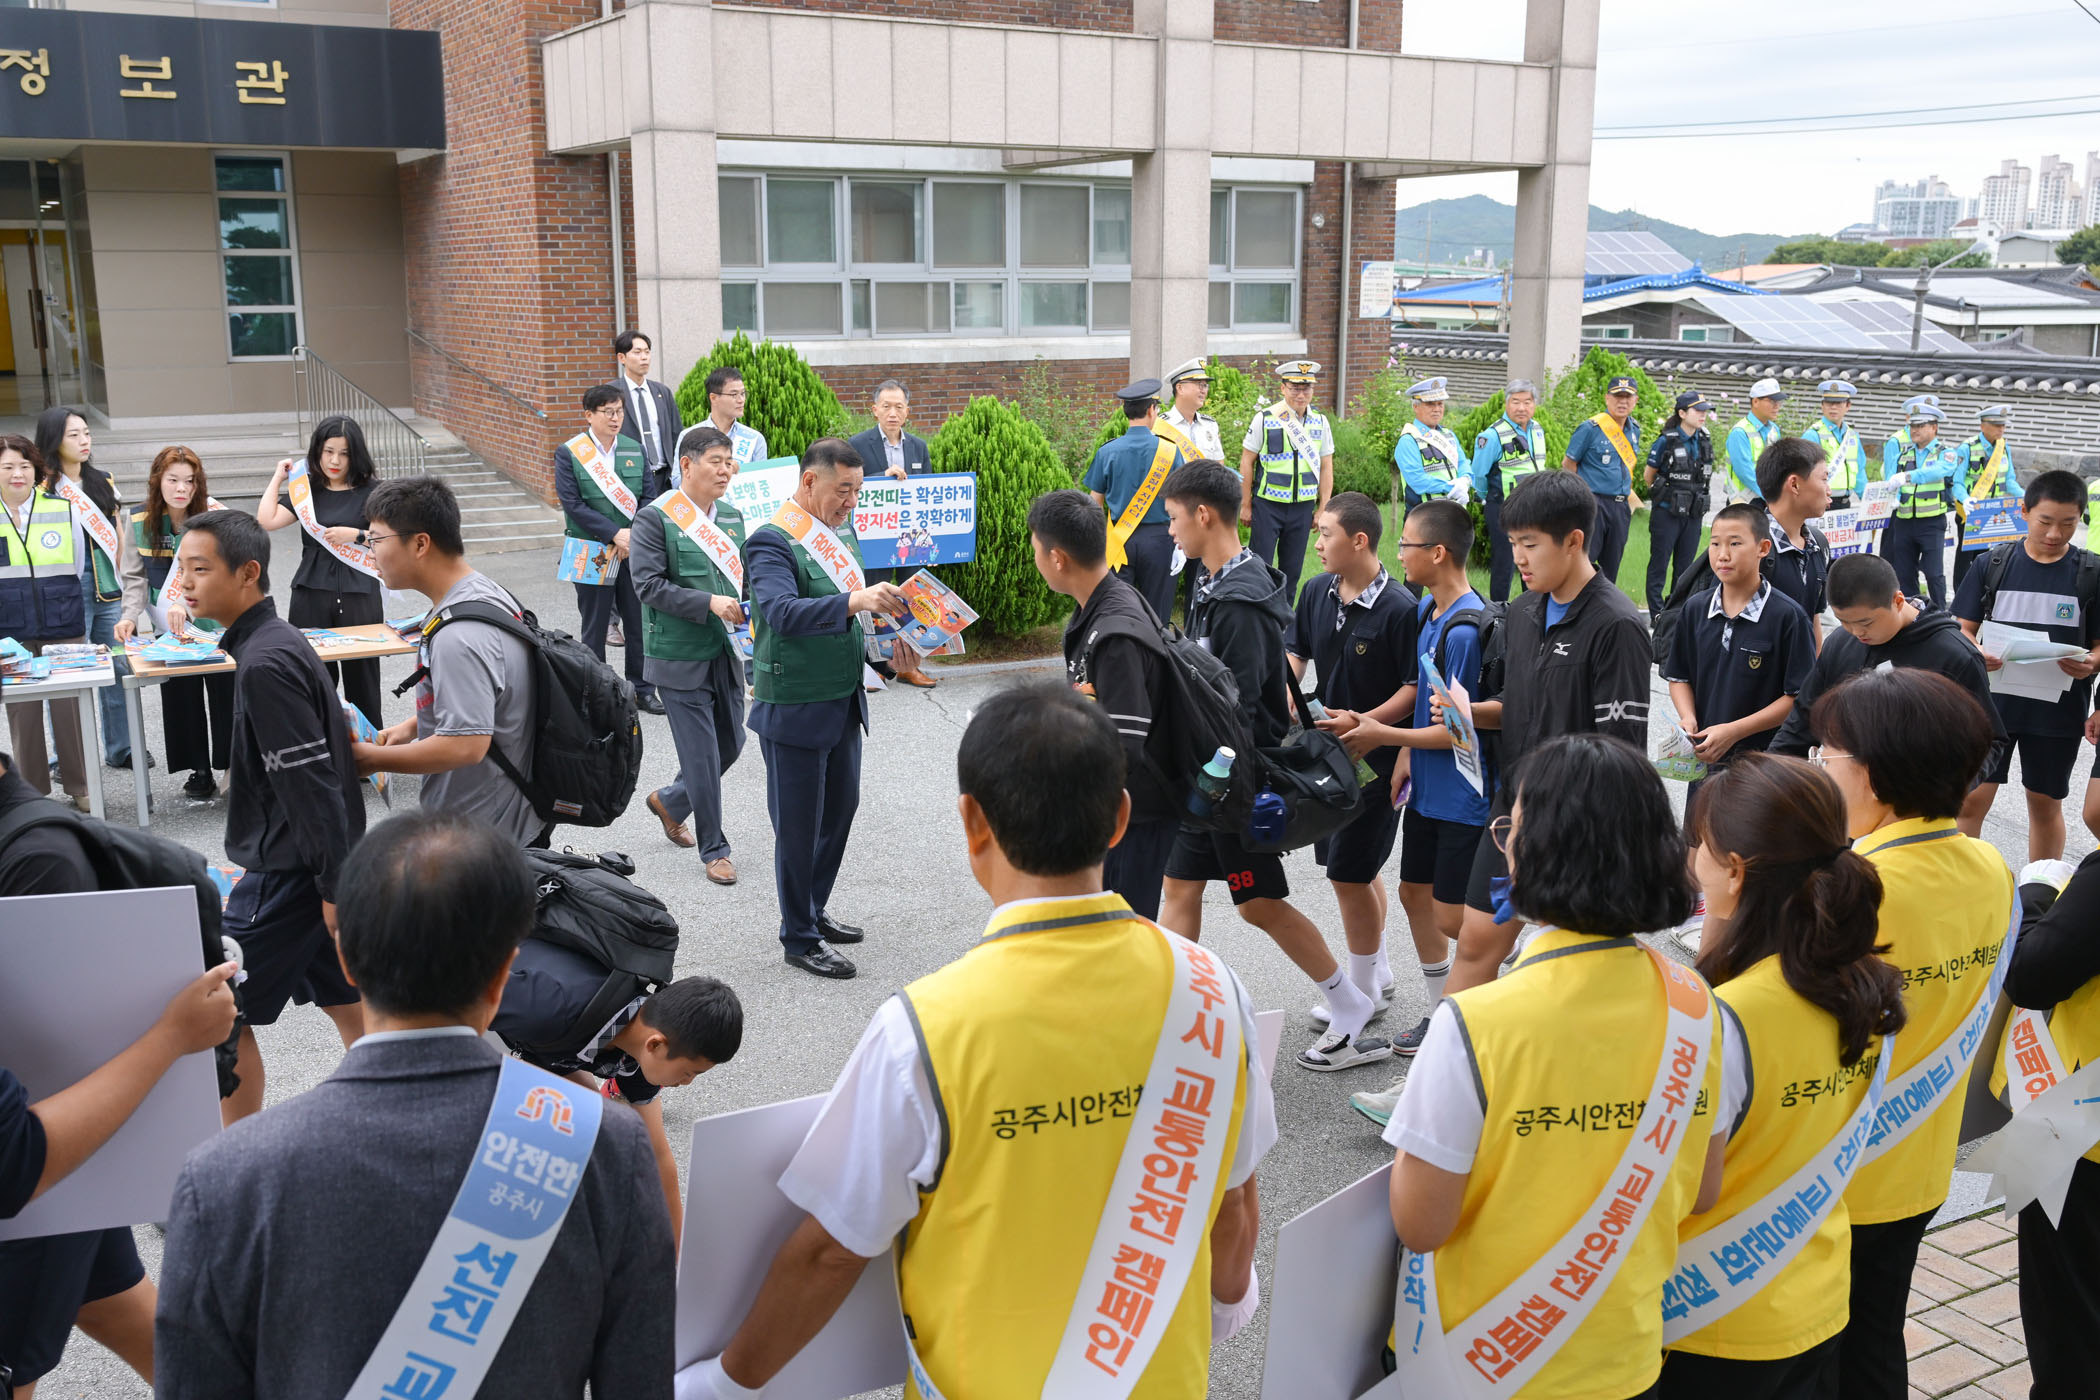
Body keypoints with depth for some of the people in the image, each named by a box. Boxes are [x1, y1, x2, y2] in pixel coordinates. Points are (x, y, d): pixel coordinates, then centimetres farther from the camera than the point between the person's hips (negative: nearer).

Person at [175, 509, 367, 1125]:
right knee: (340, 993, 17)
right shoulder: (276, 642, 9)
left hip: (290, 868, -10)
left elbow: (312, 781, -23)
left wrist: (333, 886, -21)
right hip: (316, 862, 10)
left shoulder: (264, 664, -22)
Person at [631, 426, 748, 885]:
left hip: (726, 653, 6)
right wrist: (710, 602, -23)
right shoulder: (656, 518, -10)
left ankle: (669, 801, 39)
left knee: (730, 742, 14)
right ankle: (714, 850, 13)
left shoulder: (731, 515, 9)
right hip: (680, 656, -6)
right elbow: (649, 585, -16)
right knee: (703, 754, -2)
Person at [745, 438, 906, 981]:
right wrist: (855, 600, -42)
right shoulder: (772, 541, -17)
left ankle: (813, 912, 36)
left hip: (844, 701, 8)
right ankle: (799, 939, 16)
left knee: (840, 808, 18)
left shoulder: (842, 530, 10)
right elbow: (782, 611, -34)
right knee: (799, 824, 3)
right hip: (795, 709, -8)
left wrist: (882, 615, 1)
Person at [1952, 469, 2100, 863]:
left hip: (2057, 709, 1)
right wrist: (1977, 653, -20)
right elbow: (1964, 629, 1)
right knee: (1970, 799, -3)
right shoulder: (1994, 564, -2)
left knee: (2046, 804, 13)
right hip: (1993, 701, 0)